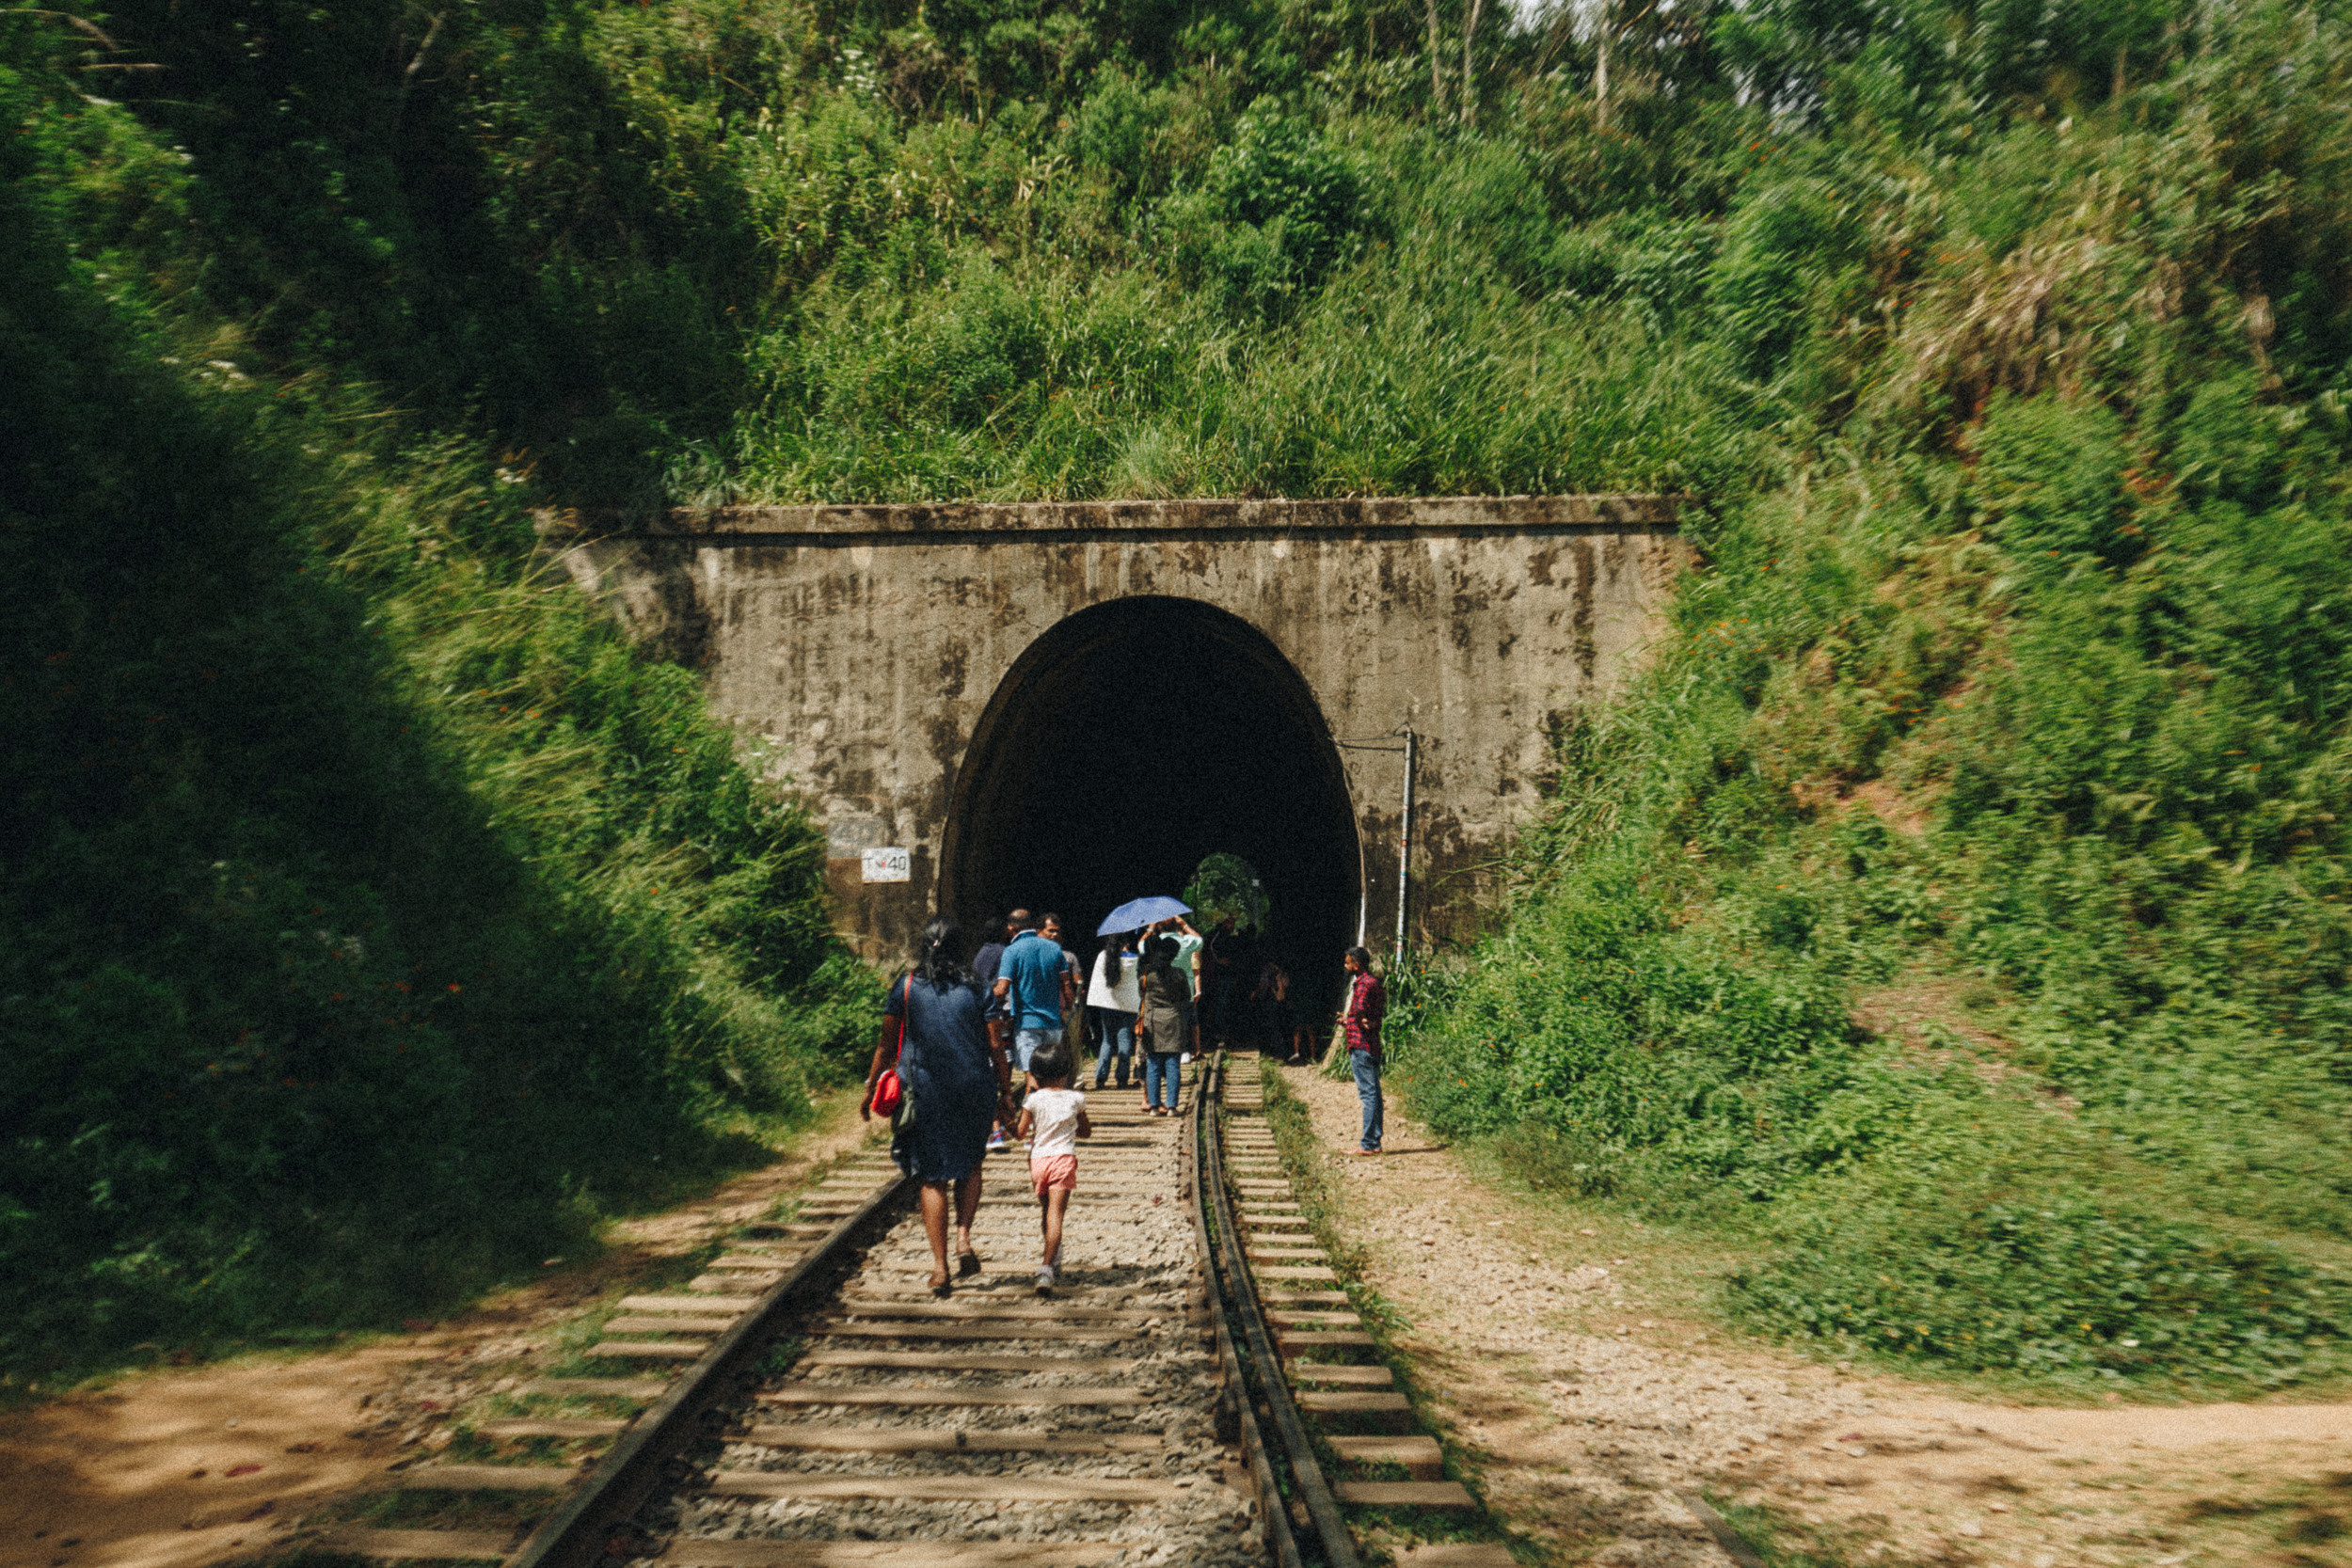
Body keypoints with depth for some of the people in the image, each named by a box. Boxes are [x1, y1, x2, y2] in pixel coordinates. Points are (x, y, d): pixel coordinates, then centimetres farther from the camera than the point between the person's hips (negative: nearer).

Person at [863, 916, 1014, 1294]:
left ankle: (939, 1269, 2)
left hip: (927, 1092, -1)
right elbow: (995, 1045, 0)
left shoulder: (907, 986, -1)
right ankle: (963, 1237, 3)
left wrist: (871, 1088, 12)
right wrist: (1006, 1091, 10)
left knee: (933, 1178, 6)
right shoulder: (974, 989, 0)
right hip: (975, 1089, 1)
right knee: (970, 1165, 22)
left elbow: (886, 1043, 2)